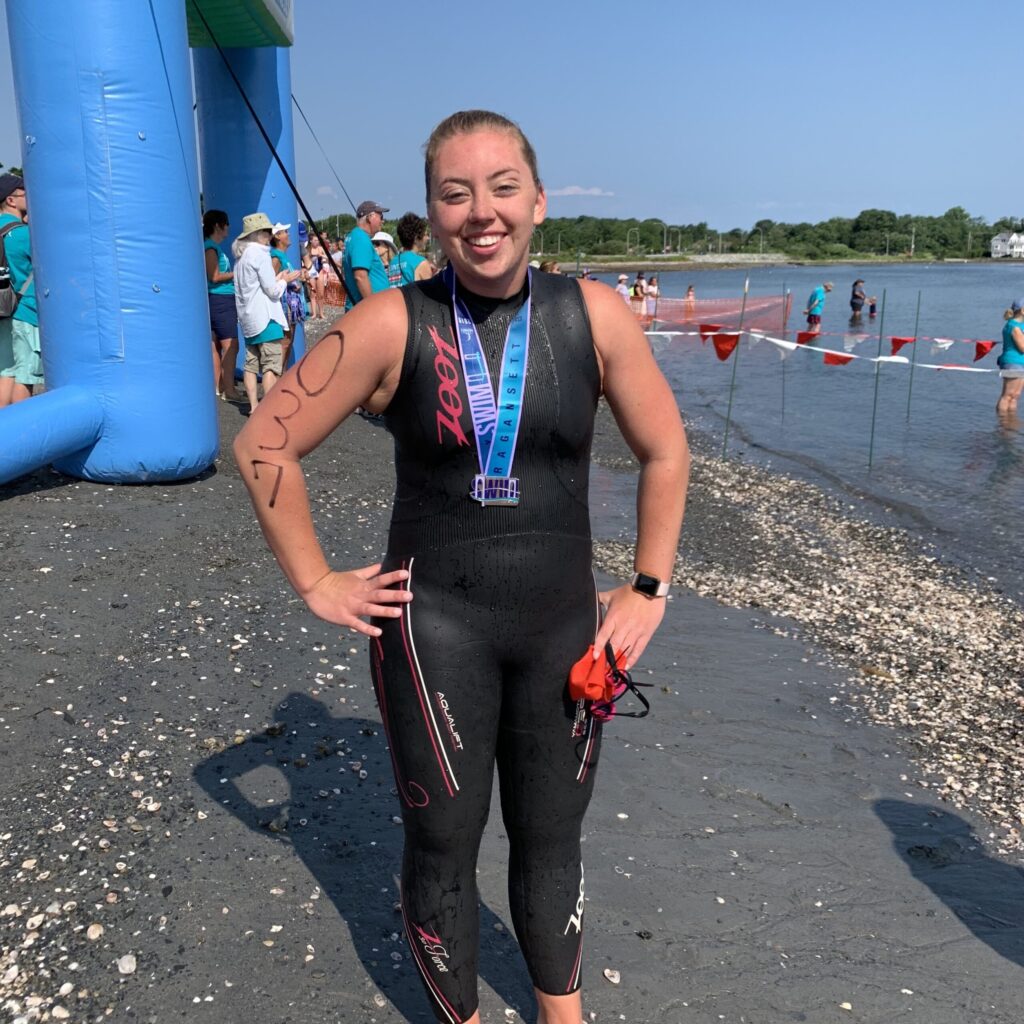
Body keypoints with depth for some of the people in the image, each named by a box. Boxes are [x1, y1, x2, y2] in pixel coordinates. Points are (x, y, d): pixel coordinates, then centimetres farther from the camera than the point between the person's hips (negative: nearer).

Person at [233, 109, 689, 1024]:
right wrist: (316, 584, -5)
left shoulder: (593, 316, -6)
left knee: (552, 839, 18)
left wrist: (649, 589, 3)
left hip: (564, 624, 2)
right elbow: (266, 445, -5)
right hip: (435, 625, -2)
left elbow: (664, 450, 5)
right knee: (444, 845, 11)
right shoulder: (393, 325, -11)